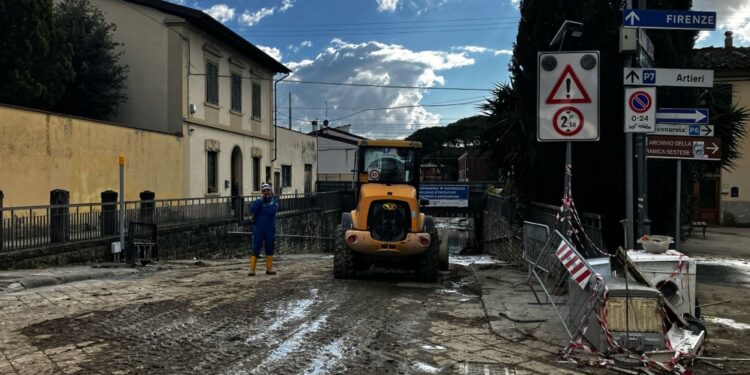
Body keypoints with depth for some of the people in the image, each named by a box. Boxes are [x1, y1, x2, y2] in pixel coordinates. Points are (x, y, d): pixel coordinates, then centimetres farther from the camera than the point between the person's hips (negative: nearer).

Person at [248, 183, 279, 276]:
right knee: (255, 249, -5)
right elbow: (252, 209, -16)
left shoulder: (274, 200, 4)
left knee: (269, 249, 10)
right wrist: (261, 200, -17)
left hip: (270, 229, 2)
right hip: (258, 229, -2)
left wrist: (261, 209, -9)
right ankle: (252, 270, -6)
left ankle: (269, 268, 21)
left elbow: (273, 210, -15)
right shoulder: (258, 201, 3)